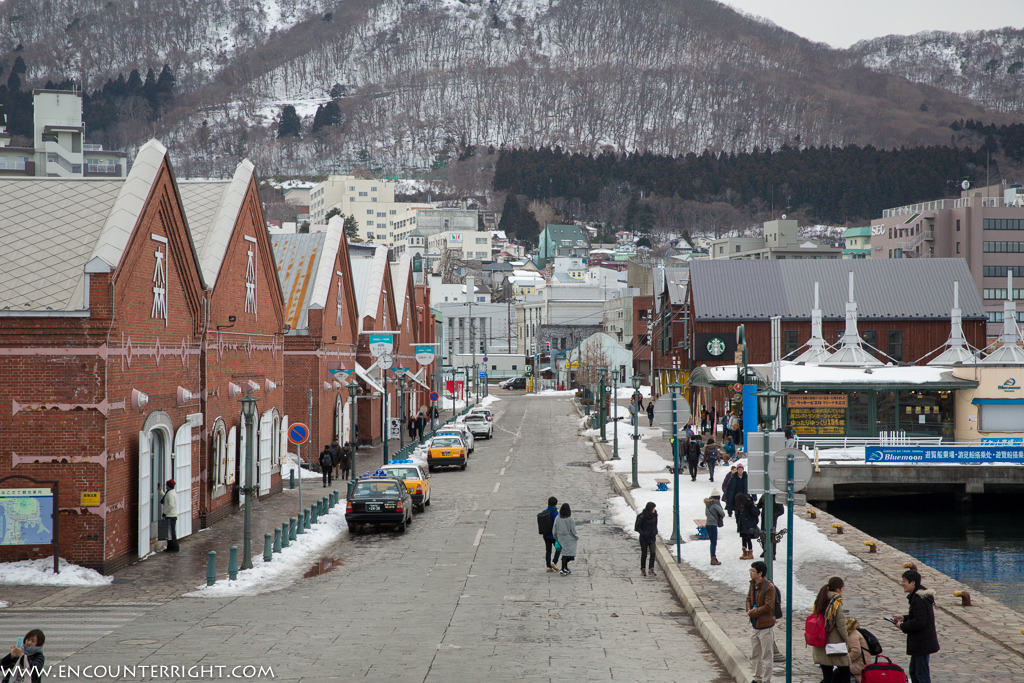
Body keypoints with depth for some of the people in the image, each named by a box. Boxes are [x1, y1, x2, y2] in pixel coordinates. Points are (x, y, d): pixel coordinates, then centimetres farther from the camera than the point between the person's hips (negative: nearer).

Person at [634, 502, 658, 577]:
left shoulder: (654, 515, 1)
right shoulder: (643, 516, -16)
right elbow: (637, 527, -10)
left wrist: (656, 533, 7)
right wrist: (643, 534, -15)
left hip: (652, 538, 4)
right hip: (644, 539, -4)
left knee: (653, 553, -12)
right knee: (644, 554, 4)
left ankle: (651, 569, -5)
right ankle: (643, 570, 18)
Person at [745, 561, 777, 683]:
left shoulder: (769, 587, -18)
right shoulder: (753, 585, 7)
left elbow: (768, 607, -20)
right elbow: (749, 599, 17)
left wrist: (752, 613, -16)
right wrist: (749, 609, -4)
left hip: (766, 627, -8)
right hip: (755, 625, 8)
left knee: (766, 656, 0)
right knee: (754, 655, 17)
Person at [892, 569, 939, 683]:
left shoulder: (919, 600, -23)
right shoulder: (916, 596, 11)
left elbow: (919, 622, -26)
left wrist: (903, 626, -13)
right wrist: (903, 618, 11)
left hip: (921, 643, -11)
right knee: (913, 671, 20)